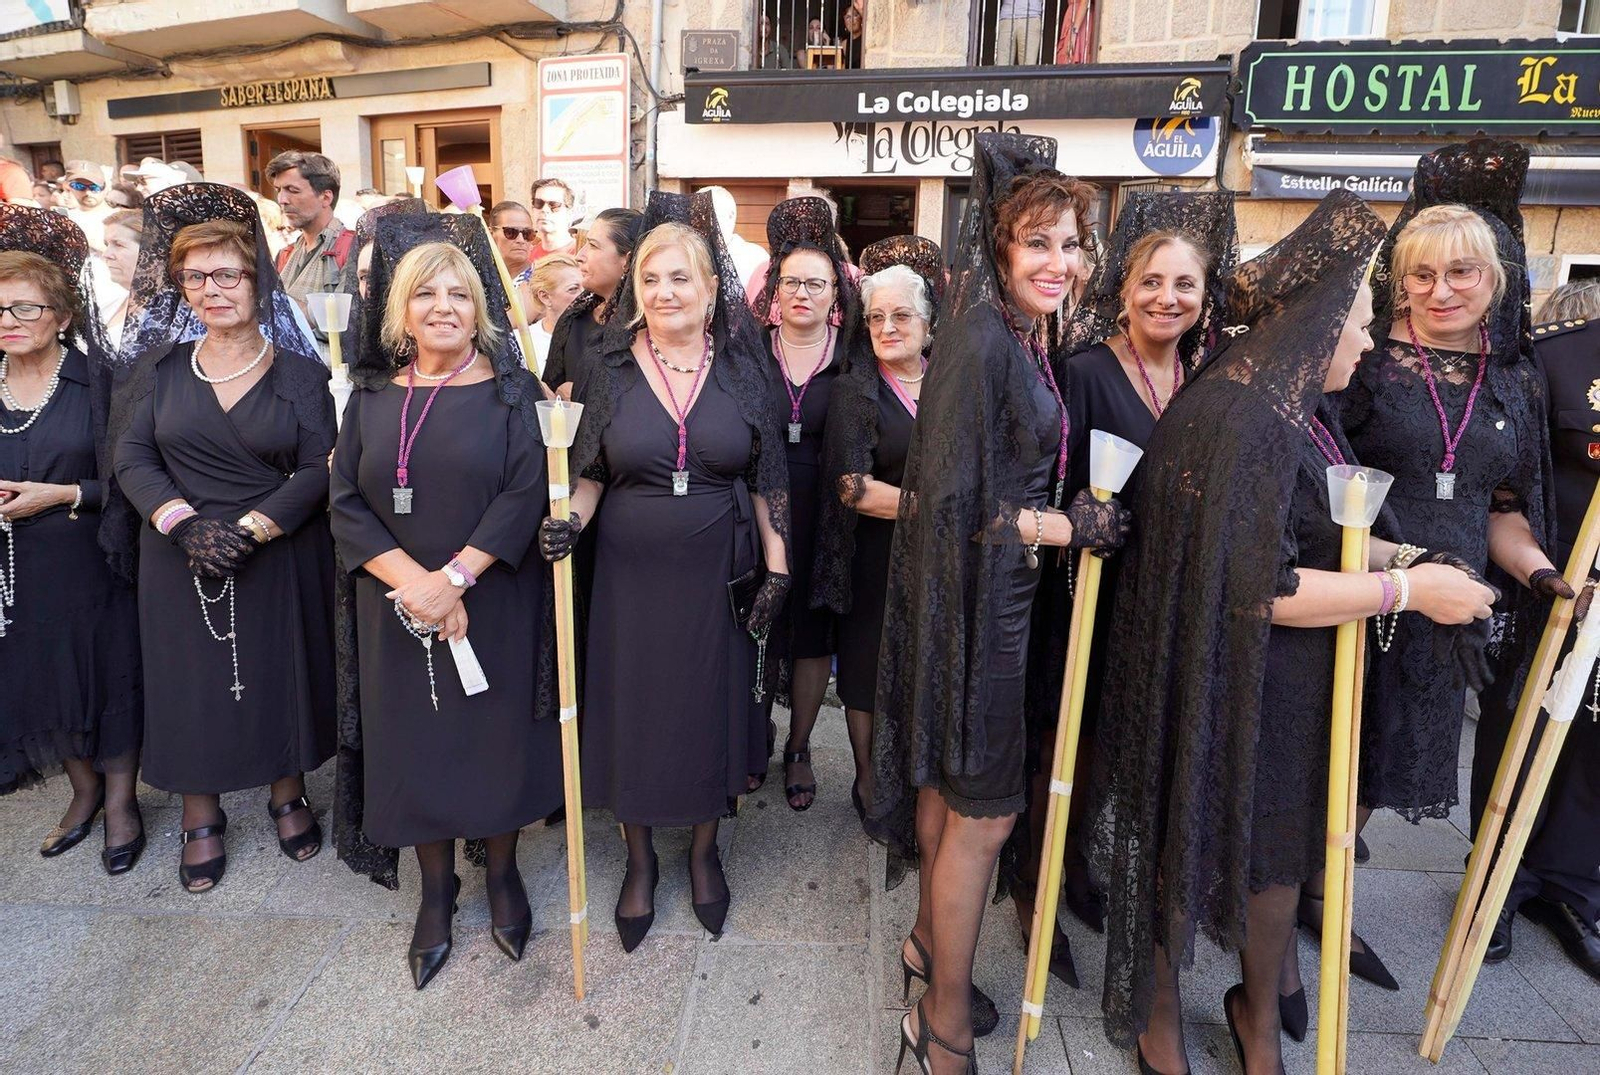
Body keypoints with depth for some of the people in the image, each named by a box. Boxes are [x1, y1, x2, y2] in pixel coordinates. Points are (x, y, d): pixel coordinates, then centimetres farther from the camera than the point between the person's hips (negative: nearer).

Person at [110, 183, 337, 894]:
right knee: (191, 680, 9)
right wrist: (183, 523, -16)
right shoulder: (161, 367, 4)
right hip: (179, 561, 2)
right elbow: (132, 456, 0)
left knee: (281, 672, 9)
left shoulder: (300, 373, -3)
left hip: (281, 560, -2)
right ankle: (201, 818, 27)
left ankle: (288, 795, 30)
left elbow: (318, 469, -9)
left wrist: (250, 529, -19)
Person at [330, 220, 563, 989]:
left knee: (496, 739, 8)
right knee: (416, 744, 11)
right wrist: (411, 579, -15)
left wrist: (453, 577, -20)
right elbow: (346, 503, 0)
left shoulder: (509, 391, -3)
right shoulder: (373, 398, 5)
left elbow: (528, 494, -13)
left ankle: (502, 872, 32)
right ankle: (436, 890, 31)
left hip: (495, 606, -2)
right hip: (398, 613, 3)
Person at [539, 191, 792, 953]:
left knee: (713, 710, 11)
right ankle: (640, 859, 33)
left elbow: (767, 478, 2)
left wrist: (776, 568, -1)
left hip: (718, 575, 0)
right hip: (631, 573, 0)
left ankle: (703, 851, 36)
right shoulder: (611, 368, -2)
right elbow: (590, 472, 4)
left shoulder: (742, 368, -1)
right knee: (632, 712, 9)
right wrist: (569, 522, -15)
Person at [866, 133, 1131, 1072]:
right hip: (974, 597, -9)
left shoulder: (1025, 339, 10)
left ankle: (931, 941, 44)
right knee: (985, 811, 3)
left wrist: (1067, 515, 7)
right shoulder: (980, 340, -19)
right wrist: (1072, 525, -16)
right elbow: (954, 500, -23)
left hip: (998, 593, 9)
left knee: (952, 781, 22)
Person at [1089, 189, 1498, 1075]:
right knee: (1189, 844, 11)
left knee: (1279, 847, 21)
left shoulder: (1301, 411, 8)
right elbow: (1258, 586, -27)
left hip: (1293, 687, 9)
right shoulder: (1238, 422, -23)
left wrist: (1394, 555, 2)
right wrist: (1407, 590, -19)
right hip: (1224, 688, -9)